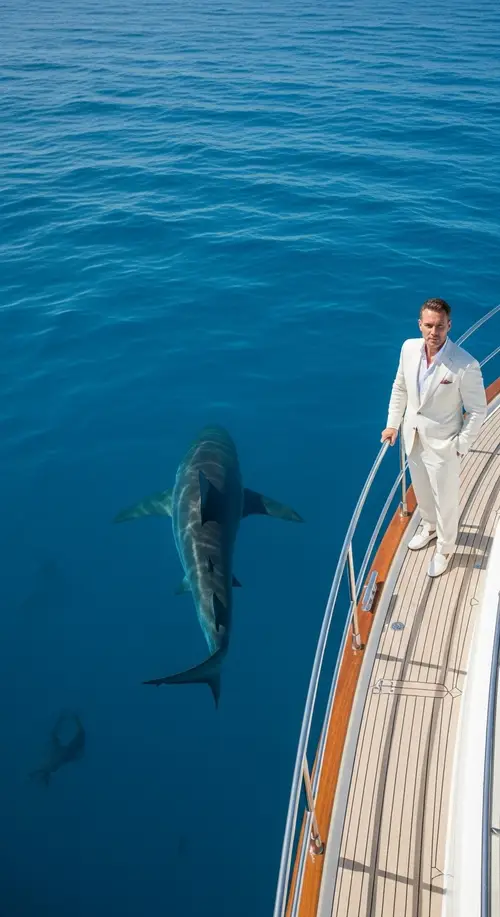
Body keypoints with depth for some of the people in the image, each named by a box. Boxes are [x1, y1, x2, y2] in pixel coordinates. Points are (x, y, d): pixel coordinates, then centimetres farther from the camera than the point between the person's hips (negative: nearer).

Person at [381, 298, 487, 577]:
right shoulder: (409, 348, -11)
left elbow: (478, 411, -17)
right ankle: (430, 527, 56)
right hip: (413, 437, 5)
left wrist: (460, 447, -13)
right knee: (422, 491, 27)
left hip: (442, 444, -5)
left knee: (446, 500, 14)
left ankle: (445, 548, 40)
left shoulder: (466, 365, -28)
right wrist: (393, 424, 8)